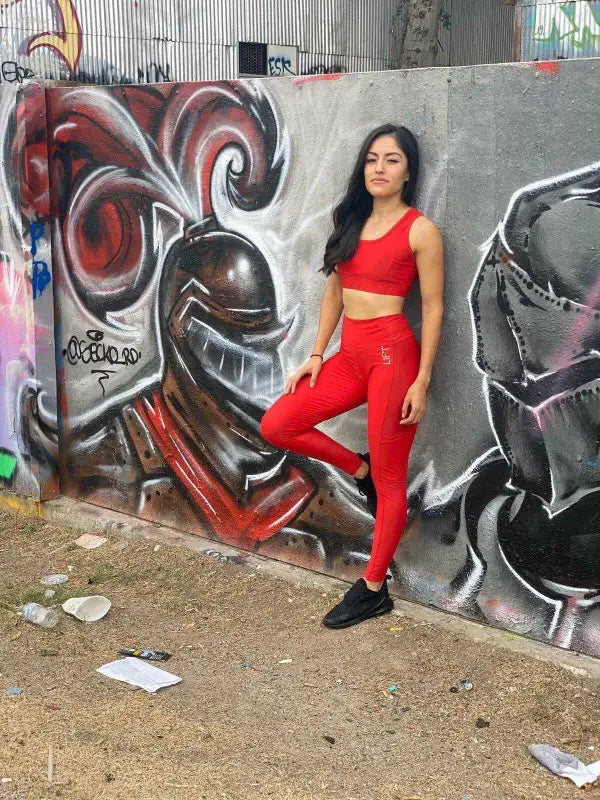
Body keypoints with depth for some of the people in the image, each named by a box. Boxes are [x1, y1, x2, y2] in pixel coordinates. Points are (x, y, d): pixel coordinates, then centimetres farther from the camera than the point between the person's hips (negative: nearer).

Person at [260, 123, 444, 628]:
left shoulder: (420, 230, -6)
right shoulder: (351, 221, 12)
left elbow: (433, 307, -7)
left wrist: (422, 380, -11)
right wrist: (317, 354, 9)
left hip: (393, 353, -7)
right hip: (350, 354, 7)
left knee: (389, 476, 1)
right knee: (277, 425, -2)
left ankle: (374, 589, 13)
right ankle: (359, 470, 19)